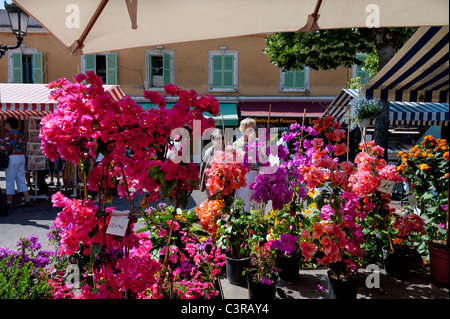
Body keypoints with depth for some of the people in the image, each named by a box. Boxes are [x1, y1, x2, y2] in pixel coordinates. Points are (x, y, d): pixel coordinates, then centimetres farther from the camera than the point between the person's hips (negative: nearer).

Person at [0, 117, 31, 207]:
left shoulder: (8, 134, -10)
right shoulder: (20, 134, 12)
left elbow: (8, 148, -15)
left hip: (12, 158, -7)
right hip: (21, 157, 7)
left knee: (10, 180, 1)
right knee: (21, 179, 10)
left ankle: (9, 201, 8)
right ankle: (27, 199, 8)